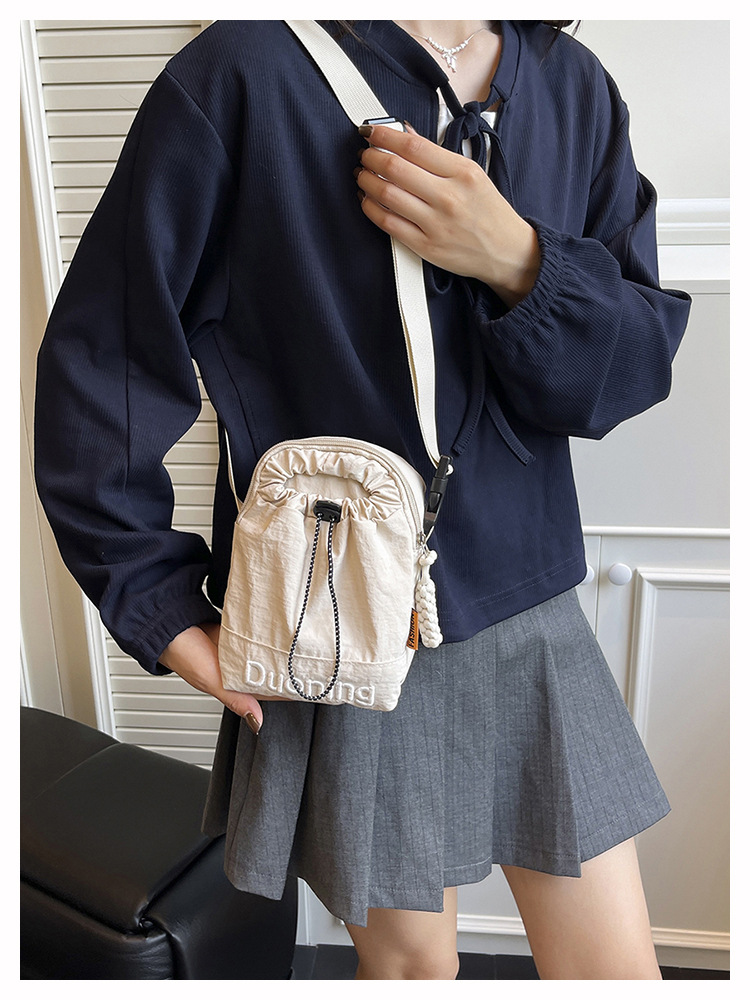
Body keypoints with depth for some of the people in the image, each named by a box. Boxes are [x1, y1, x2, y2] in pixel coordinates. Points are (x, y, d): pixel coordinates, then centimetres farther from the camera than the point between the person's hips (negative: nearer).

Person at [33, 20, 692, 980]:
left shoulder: (576, 87, 7)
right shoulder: (241, 72, -8)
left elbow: (646, 354, 0)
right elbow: (100, 359, -7)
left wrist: (519, 262, -18)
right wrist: (159, 601, -10)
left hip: (531, 614, 5)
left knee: (619, 968, 16)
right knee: (409, 959, 18)